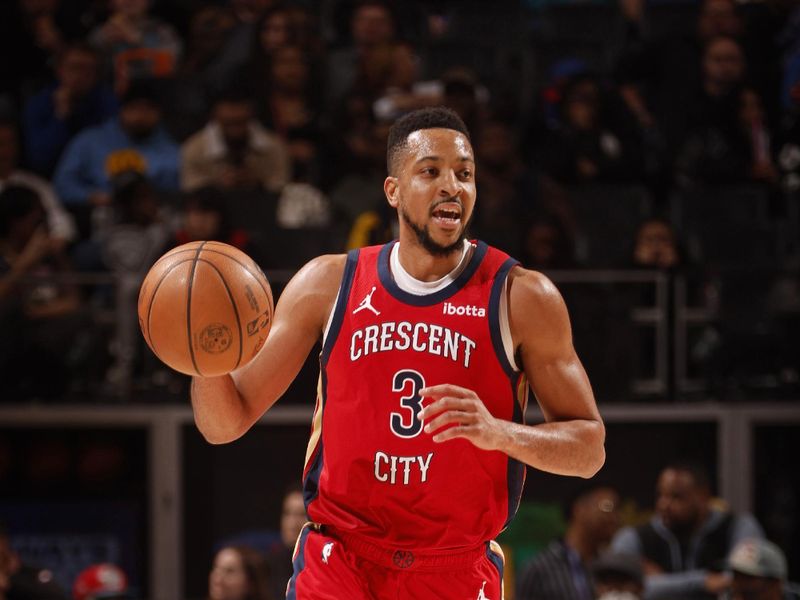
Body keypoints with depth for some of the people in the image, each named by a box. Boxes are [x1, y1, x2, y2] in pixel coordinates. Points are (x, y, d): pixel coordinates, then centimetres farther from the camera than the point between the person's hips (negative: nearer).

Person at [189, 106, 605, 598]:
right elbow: (225, 423, 2)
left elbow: (589, 450, -4)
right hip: (339, 560, 1)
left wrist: (499, 432, -23)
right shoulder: (329, 284, 1)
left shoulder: (521, 297, -6)